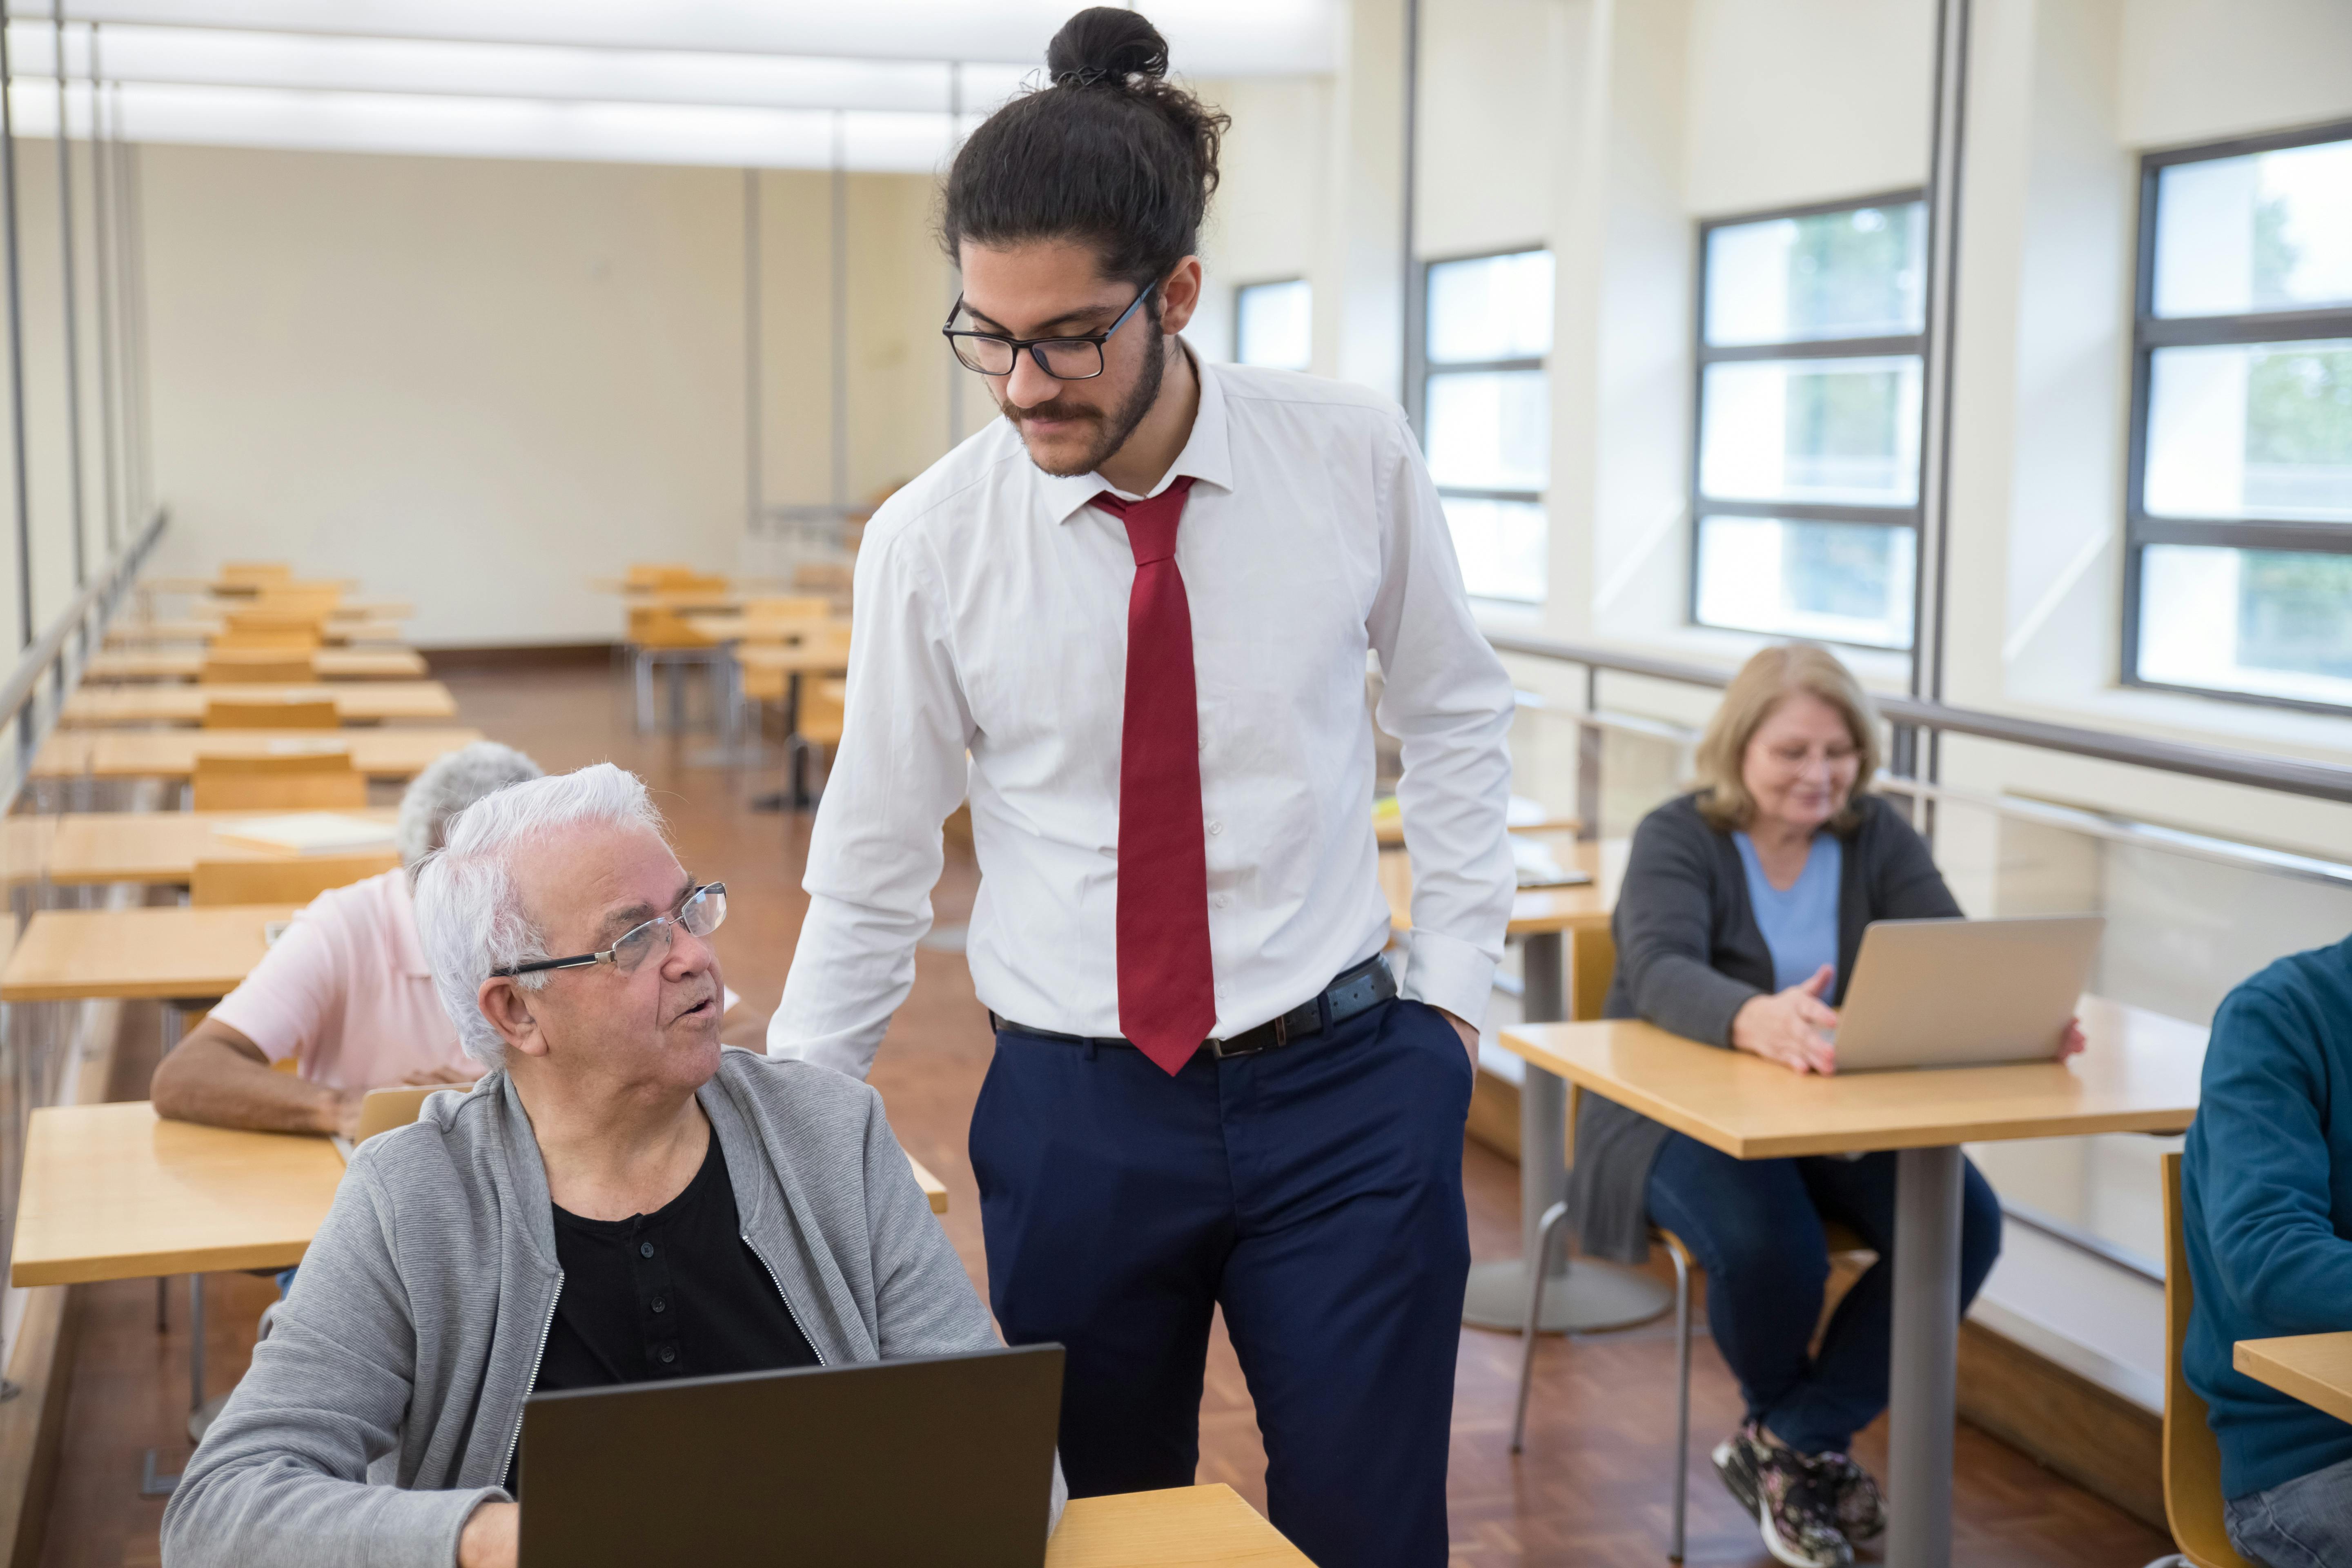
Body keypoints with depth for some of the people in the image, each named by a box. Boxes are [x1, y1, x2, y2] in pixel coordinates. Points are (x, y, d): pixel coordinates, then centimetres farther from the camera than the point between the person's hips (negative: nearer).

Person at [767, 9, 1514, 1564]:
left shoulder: (1353, 458, -7)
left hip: (1346, 1095, 0)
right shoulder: (931, 540, -8)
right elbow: (871, 871, 1)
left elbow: (1456, 714, 8)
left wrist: (1454, 991, 3)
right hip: (1074, 1115, 0)